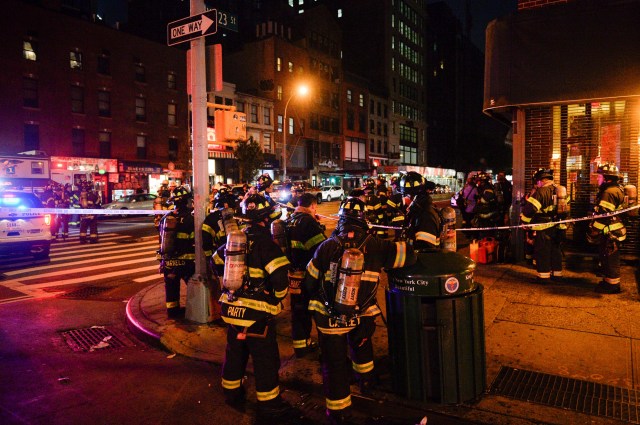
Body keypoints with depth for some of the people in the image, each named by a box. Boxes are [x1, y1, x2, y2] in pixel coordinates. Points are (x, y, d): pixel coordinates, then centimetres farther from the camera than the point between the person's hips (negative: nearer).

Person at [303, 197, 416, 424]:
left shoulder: (328, 246, -12)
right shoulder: (376, 246, -13)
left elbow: (309, 282, -3)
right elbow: (409, 255, -9)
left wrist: (313, 299, 17)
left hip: (329, 317, -2)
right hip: (362, 317, 2)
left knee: (334, 363, 10)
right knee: (361, 344, 32)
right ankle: (366, 381, 55)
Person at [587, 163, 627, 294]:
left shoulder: (609, 192, -21)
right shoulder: (617, 189, 14)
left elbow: (603, 215, -25)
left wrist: (593, 233, -22)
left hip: (610, 233, -11)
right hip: (612, 230, 11)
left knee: (610, 260, -1)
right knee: (607, 258, 18)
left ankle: (612, 285, 8)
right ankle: (608, 282, 29)